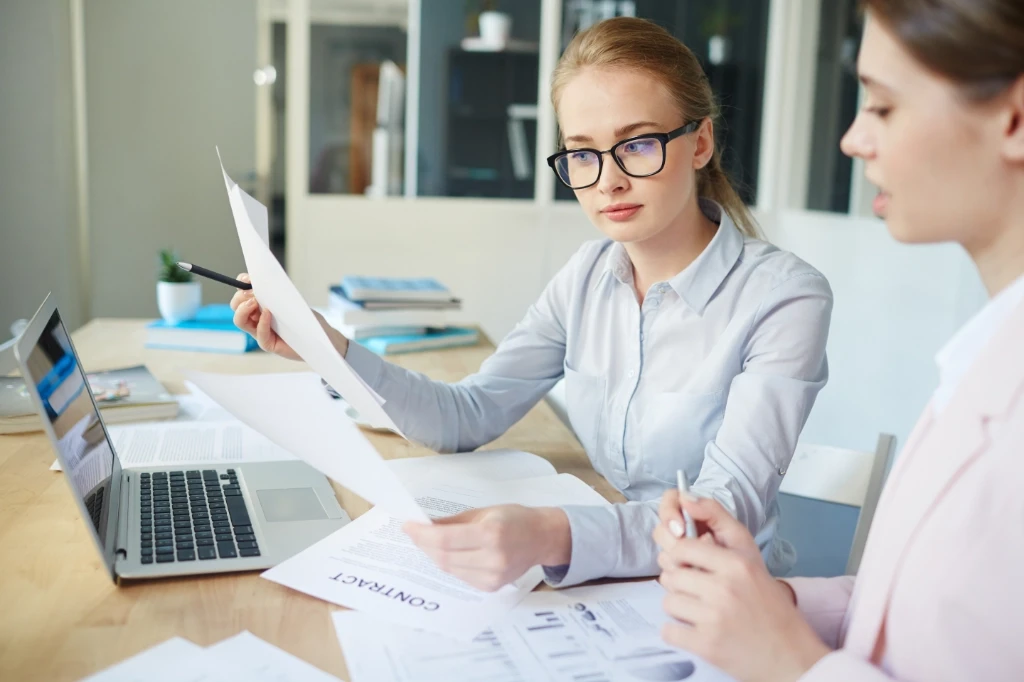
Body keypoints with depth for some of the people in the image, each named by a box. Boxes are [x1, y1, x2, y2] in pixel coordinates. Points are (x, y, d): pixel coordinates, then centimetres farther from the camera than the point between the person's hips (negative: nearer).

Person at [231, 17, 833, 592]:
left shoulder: (783, 297, -15)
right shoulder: (589, 275, 3)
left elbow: (730, 504, -25)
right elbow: (467, 417, 2)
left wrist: (553, 537, -42)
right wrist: (332, 350, -12)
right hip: (606, 582, 4)